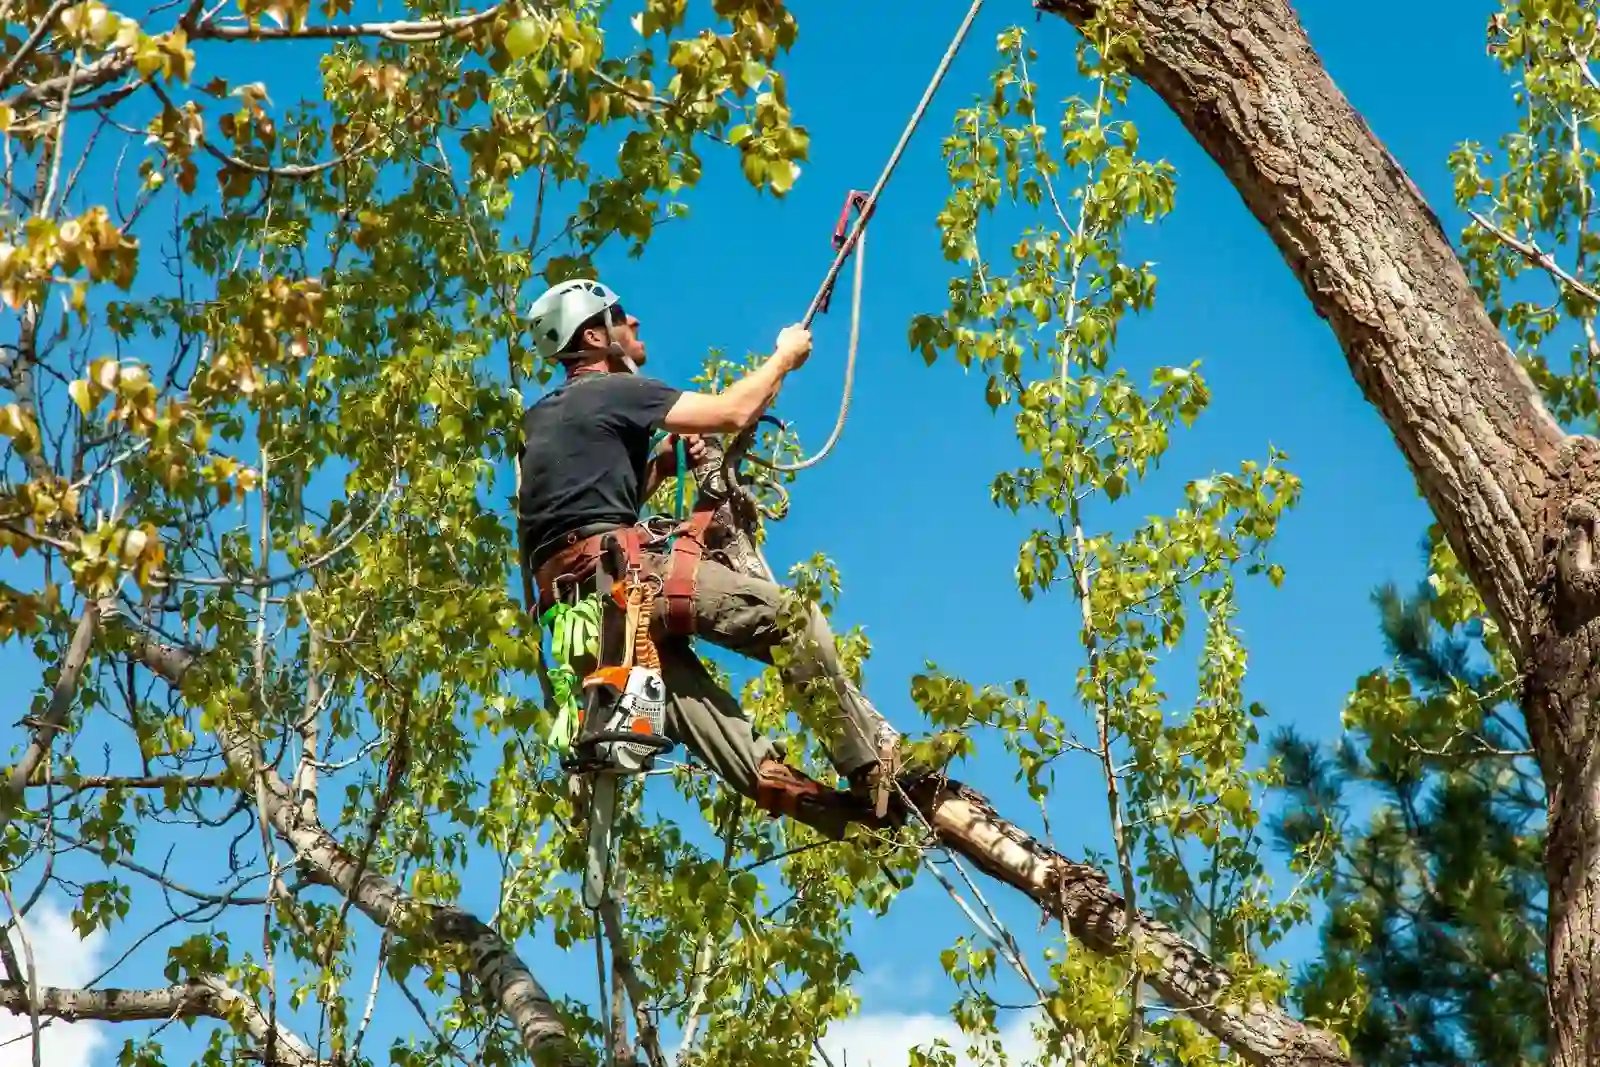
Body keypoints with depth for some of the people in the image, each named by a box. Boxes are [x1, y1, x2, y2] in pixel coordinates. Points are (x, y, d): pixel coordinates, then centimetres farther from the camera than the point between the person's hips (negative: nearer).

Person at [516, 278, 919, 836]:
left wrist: (662, 459, 22)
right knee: (791, 618, -6)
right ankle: (872, 760, -4)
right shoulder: (611, 390, -1)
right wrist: (785, 356, 12)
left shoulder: (544, 416, 26)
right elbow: (733, 413, -3)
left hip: (573, 595, 10)